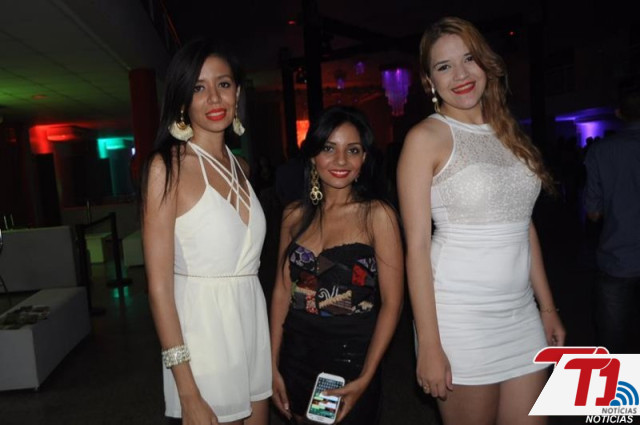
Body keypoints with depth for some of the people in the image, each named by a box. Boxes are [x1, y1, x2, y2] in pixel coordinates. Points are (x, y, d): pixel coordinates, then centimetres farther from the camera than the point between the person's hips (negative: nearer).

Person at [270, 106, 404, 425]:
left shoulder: (376, 215, -11)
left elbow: (391, 303, -11)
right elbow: (283, 289, 5)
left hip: (351, 358, -3)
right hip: (296, 355, 4)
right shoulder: (294, 215, 0)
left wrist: (365, 379, -15)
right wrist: (273, 365, 4)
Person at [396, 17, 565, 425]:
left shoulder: (508, 133, 10)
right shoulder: (426, 137, -8)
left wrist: (548, 306, 12)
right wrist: (429, 345, -15)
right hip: (460, 313, -5)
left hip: (521, 312, 6)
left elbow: (524, 226, 13)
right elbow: (417, 245, -13)